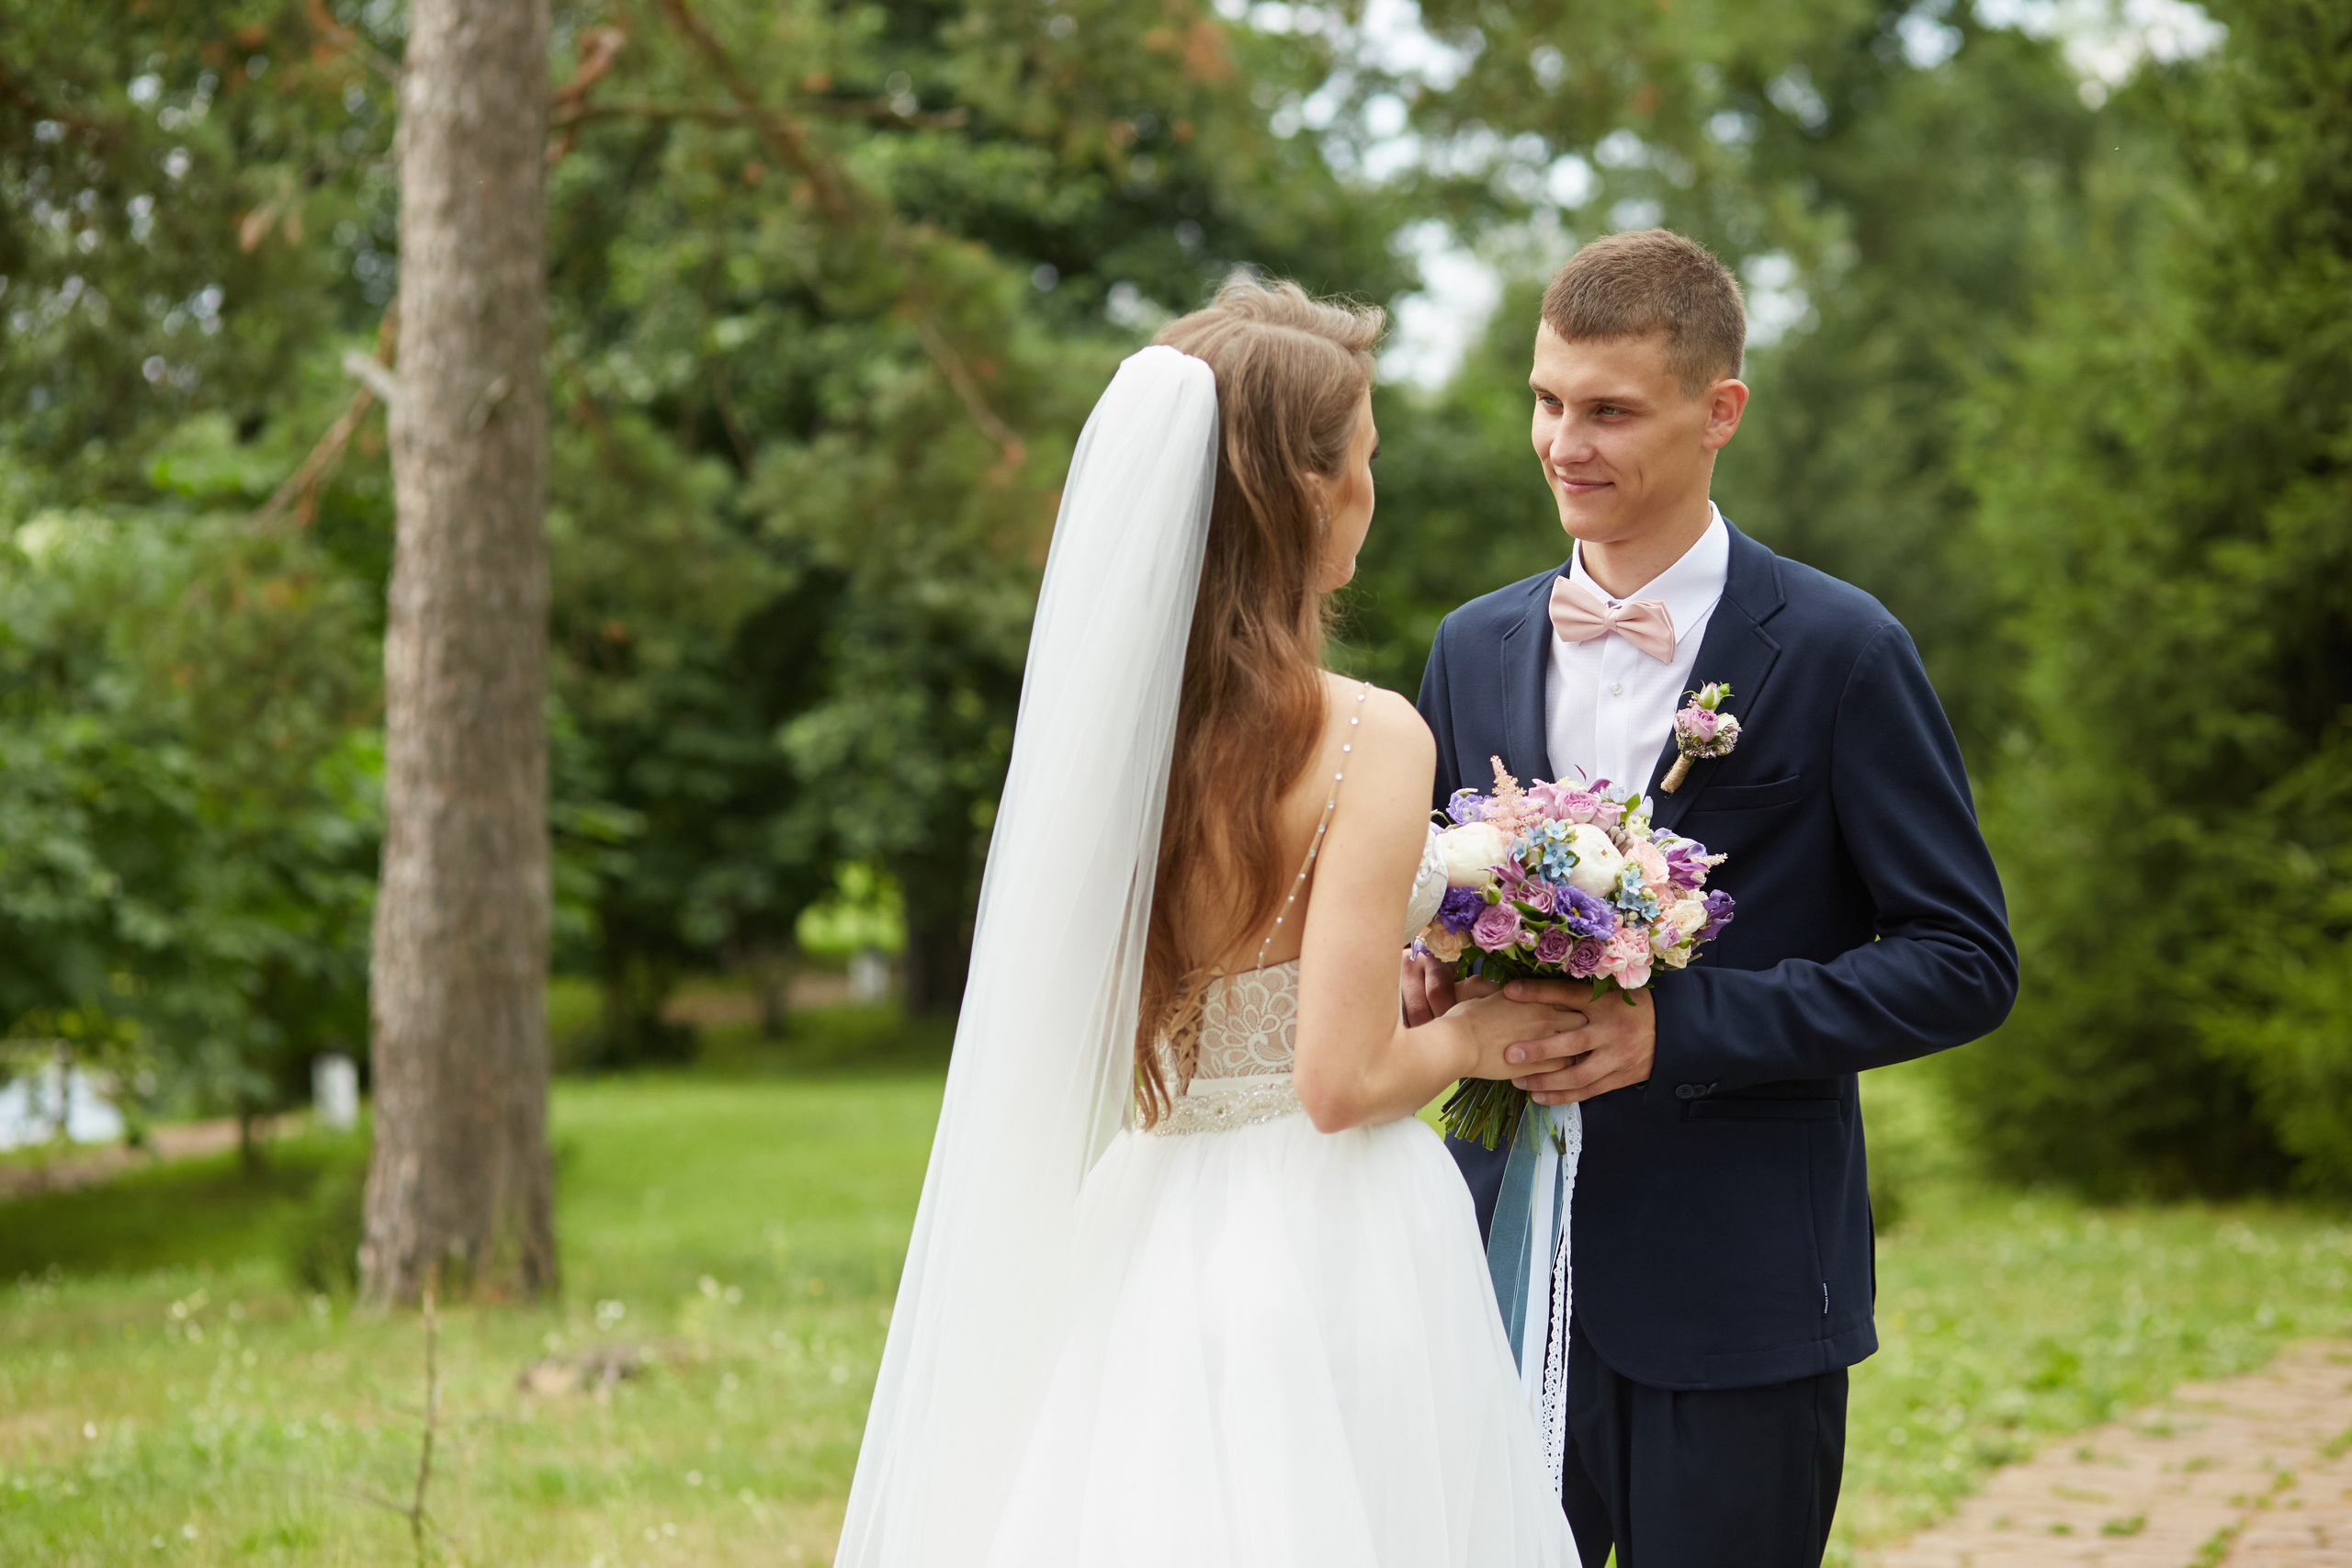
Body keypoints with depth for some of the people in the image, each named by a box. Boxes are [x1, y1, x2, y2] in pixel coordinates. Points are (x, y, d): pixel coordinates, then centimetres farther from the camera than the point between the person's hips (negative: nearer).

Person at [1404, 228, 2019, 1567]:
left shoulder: (1839, 651, -5)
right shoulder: (1477, 648, 10)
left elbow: (1965, 963, -7)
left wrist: (1677, 1027, -17)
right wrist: (1427, 978, -5)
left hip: (1739, 1301, -4)